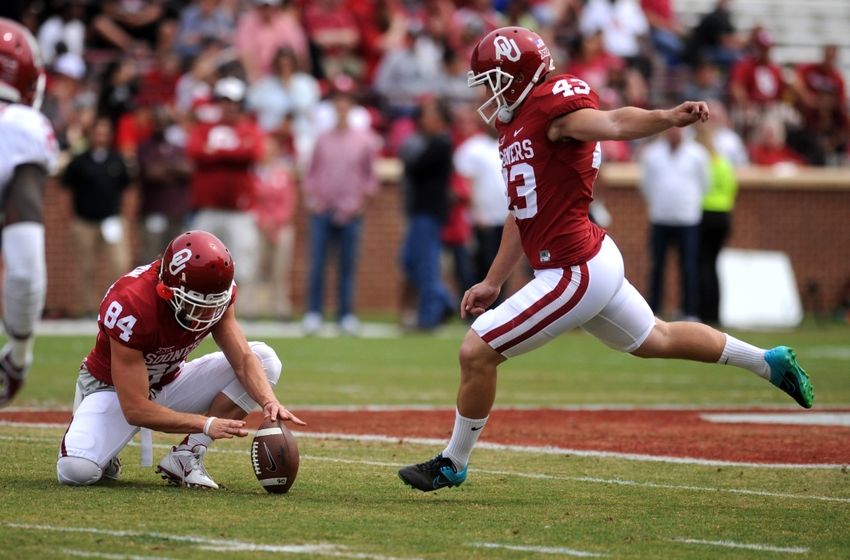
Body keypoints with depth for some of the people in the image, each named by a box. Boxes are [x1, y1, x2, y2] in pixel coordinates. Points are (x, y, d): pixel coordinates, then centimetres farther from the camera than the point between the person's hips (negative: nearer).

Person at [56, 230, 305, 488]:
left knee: (265, 359, -15)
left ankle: (185, 457, -15)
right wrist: (207, 424, -41)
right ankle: (102, 456, 5)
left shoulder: (218, 291, -19)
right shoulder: (131, 306, -36)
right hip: (111, 389, -6)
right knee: (76, 471, -34)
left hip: (169, 383, 6)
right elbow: (135, 410, -34)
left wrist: (269, 402, -38)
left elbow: (244, 359, -17)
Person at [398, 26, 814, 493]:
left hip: (575, 274, -11)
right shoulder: (516, 123, 14)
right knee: (655, 340, 27)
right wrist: (492, 282, 22)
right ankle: (770, 363, 38)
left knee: (477, 352, -6)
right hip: (595, 262, 11)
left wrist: (666, 118, -56)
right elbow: (523, 212, 20)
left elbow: (612, 124, -36)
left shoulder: (552, 106, -16)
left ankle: (453, 463, 11)